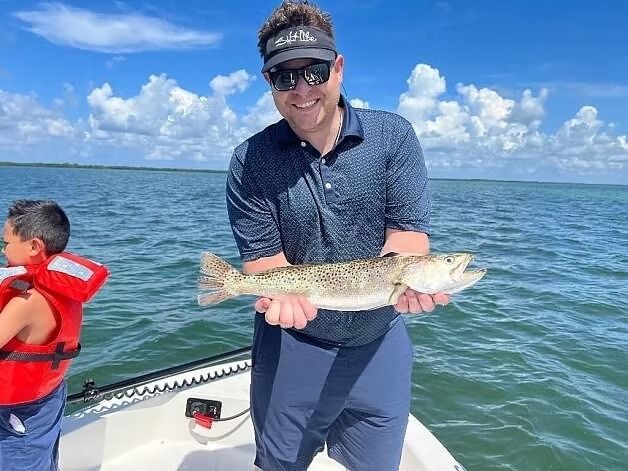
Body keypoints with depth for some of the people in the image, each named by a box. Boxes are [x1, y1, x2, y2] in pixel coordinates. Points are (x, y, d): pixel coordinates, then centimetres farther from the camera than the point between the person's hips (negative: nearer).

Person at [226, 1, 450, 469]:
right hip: (291, 348, 0)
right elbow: (263, 257, -11)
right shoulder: (250, 161, -10)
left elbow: (408, 231, -12)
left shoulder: (393, 136, -9)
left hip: (379, 346, 1)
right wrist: (285, 293, -33)